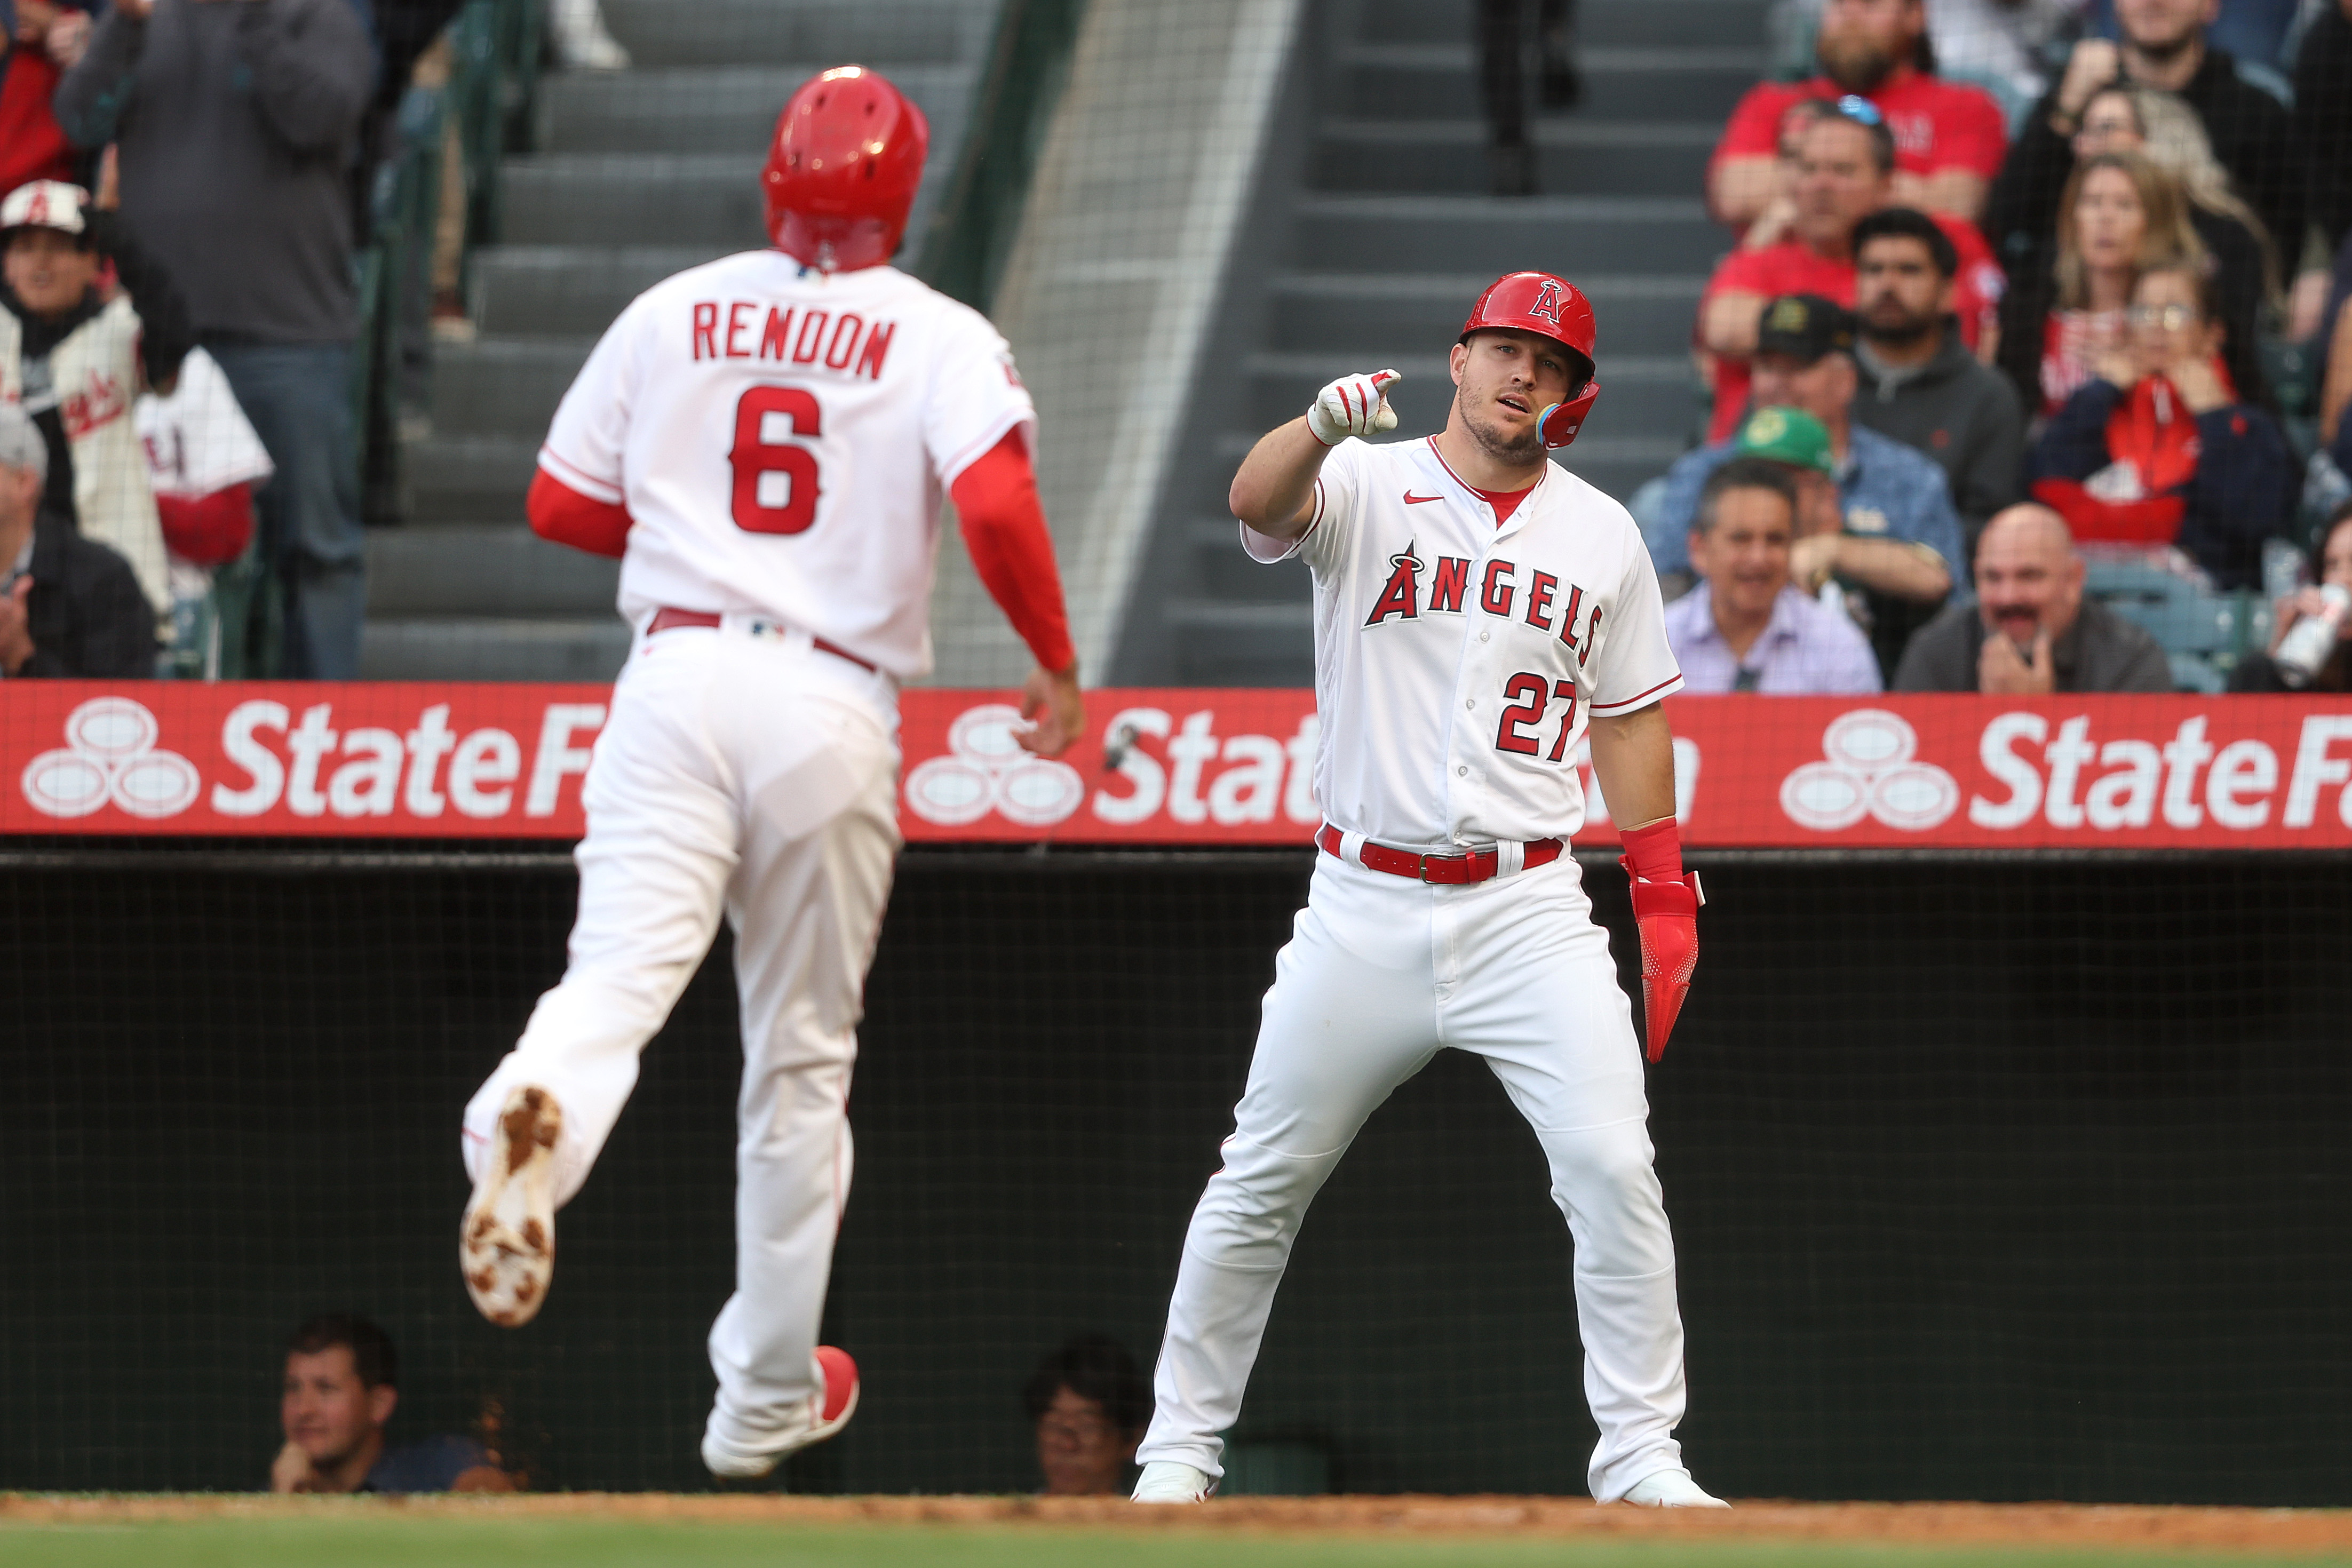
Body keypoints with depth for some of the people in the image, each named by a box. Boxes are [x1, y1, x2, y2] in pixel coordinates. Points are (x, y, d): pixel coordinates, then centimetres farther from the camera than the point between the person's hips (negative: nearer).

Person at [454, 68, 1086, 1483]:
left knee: (621, 970, -14)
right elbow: (998, 506, -15)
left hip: (680, 668, 1)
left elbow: (561, 506, 13)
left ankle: (533, 1123, -52)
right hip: (837, 705, 0)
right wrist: (1058, 665, 0)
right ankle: (765, 1399, 21)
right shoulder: (943, 340, 2)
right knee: (803, 1051, 12)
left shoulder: (673, 314, 10)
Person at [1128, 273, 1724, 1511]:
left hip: (1528, 909, 2)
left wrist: (1664, 894, 7)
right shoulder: (1365, 490, -2)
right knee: (1261, 1183, 5)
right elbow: (1258, 504, -24)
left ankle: (1640, 1456, -3)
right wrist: (1322, 426, -46)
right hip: (1365, 908, -1)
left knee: (1614, 1169, -11)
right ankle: (1179, 1447, 16)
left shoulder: (1602, 537, 9)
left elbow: (1627, 713, 15)